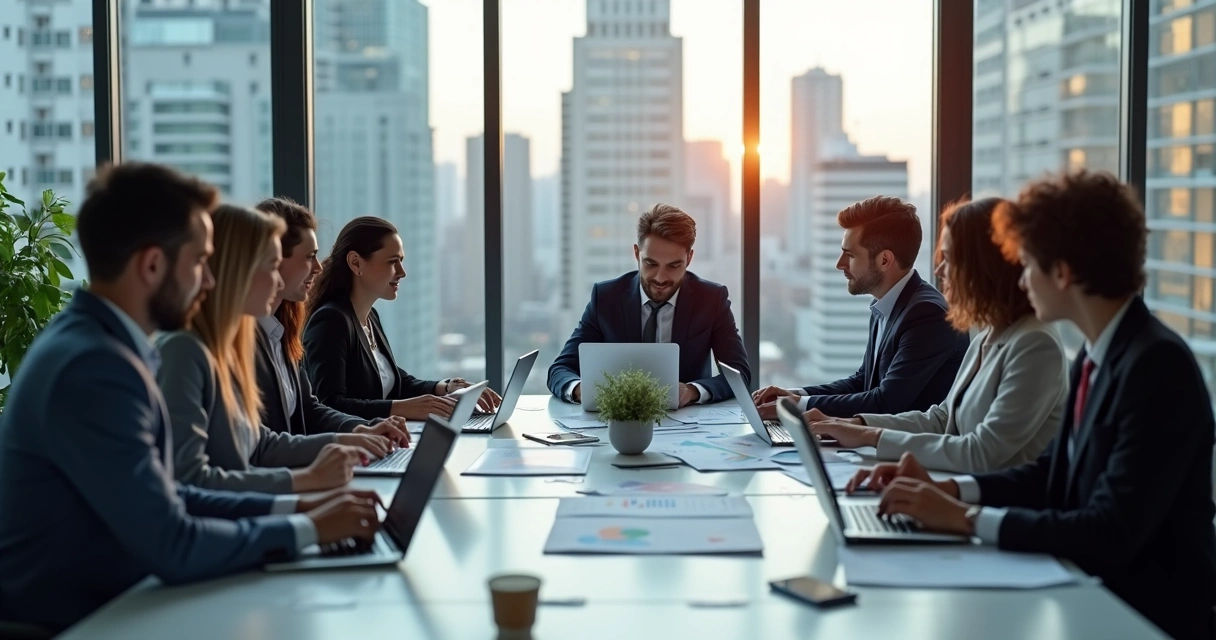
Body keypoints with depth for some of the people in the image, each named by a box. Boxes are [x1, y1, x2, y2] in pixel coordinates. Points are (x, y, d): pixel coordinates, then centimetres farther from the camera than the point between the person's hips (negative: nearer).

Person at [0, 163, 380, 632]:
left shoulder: (94, 343, 6)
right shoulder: (95, 368, -23)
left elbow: (163, 500, 10)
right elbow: (173, 547, -22)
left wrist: (292, 506, 2)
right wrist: (307, 529, -11)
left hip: (99, 602, 8)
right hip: (71, 622, -8)